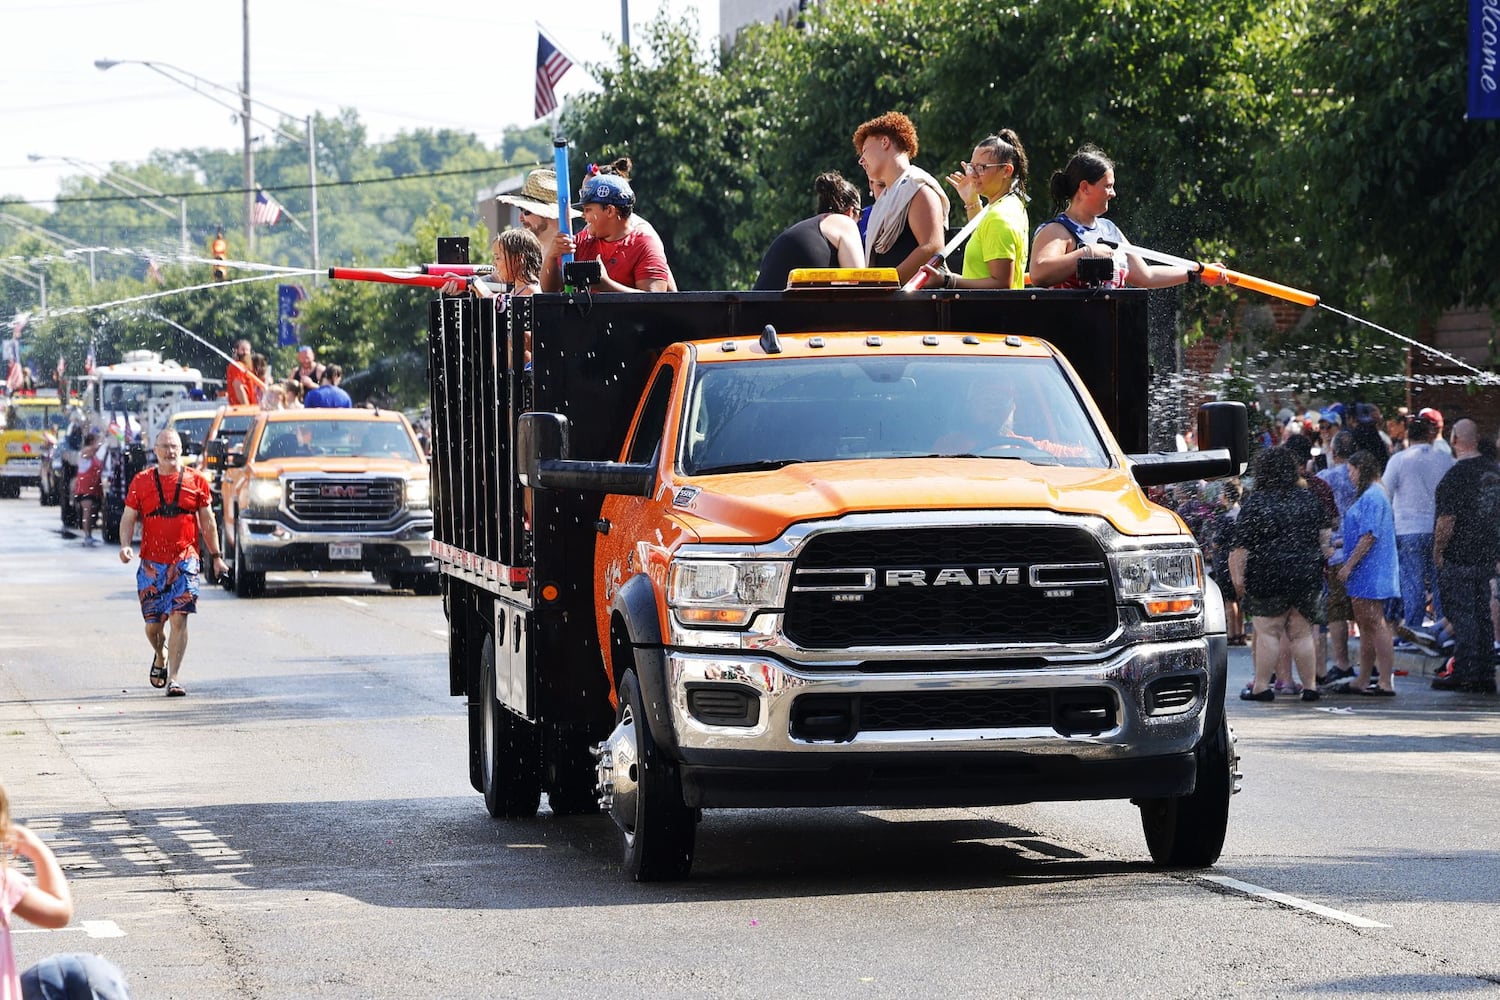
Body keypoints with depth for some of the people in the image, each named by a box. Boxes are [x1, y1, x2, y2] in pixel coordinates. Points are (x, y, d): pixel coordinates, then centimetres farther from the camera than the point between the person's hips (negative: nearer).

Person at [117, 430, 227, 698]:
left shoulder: (196, 481, 4)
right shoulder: (141, 481, 5)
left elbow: (207, 522, 11)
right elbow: (128, 518, 7)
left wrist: (216, 556, 11)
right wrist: (125, 545, -11)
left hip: (185, 560, -1)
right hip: (151, 563, 1)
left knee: (179, 618, -12)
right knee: (152, 623, 6)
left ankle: (173, 678, -10)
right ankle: (160, 655, 39)